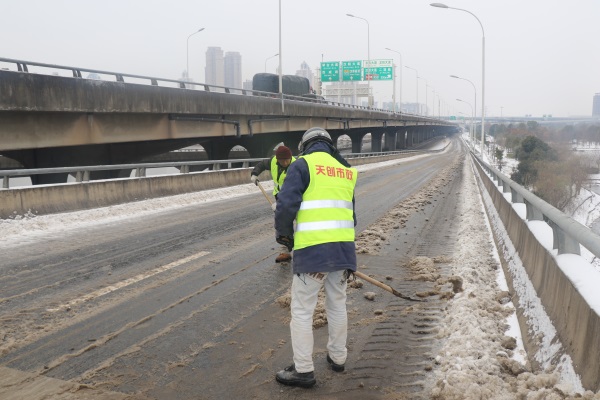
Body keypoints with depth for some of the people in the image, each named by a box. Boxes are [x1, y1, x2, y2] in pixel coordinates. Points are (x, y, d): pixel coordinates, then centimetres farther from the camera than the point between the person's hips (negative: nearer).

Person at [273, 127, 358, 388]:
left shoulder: (303, 164, -2)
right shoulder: (346, 170, 17)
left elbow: (286, 205, -12)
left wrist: (283, 234, 5)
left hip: (313, 249, -6)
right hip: (344, 247, 6)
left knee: (302, 311, 5)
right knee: (337, 305, 21)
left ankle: (303, 370, 11)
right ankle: (337, 357, 35)